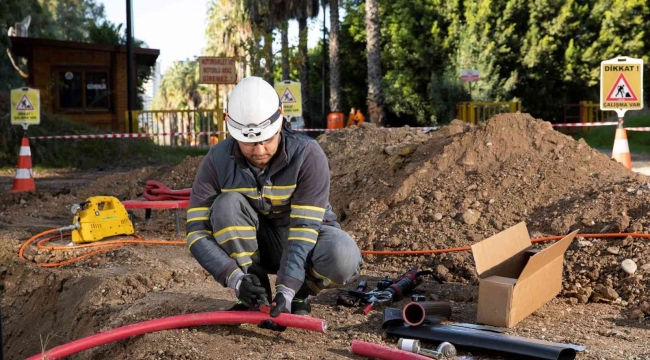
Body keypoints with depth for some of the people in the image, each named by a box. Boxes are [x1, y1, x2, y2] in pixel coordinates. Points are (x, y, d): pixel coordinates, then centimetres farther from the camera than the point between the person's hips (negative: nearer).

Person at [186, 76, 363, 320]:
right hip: (254, 243, 2)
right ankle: (255, 296, -13)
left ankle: (297, 295, -3)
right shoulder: (218, 161, -19)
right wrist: (236, 278, -35)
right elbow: (197, 231, -21)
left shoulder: (308, 155, -25)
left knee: (343, 257, -35)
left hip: (306, 237, -2)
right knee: (227, 205, -30)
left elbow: (304, 228, -29)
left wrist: (286, 290, -40)